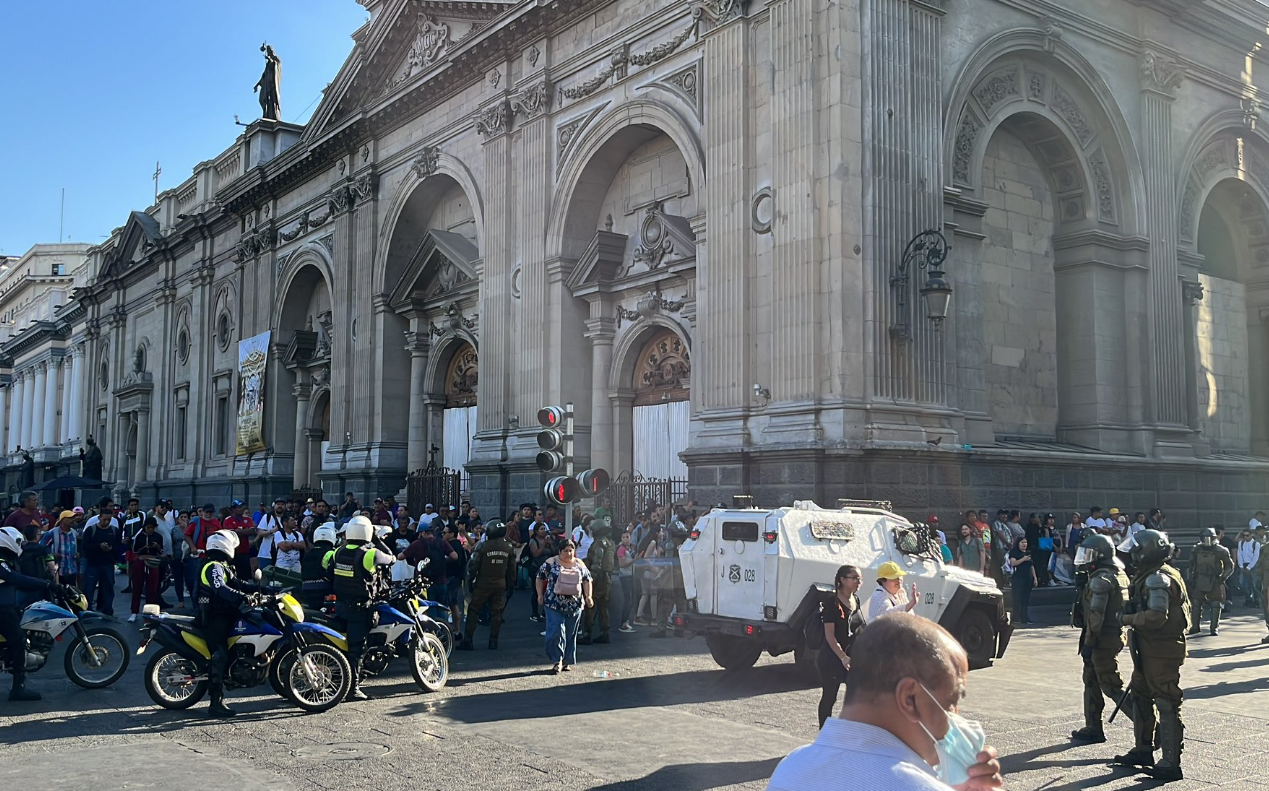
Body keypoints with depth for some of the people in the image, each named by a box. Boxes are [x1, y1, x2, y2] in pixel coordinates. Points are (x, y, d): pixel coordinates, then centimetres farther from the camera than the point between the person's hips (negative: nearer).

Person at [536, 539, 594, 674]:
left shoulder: (579, 565, 7)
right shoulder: (551, 563, -2)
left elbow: (587, 580, 12)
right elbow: (540, 578, 5)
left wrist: (588, 596, 0)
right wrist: (540, 595, -1)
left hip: (574, 605, 3)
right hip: (554, 605, -3)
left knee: (571, 634, 8)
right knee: (556, 632, -12)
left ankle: (567, 662, 19)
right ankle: (557, 661, -3)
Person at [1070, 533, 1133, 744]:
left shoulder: (1100, 579, -18)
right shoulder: (1118, 574, 14)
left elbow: (1096, 615, -23)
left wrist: (1089, 642, -19)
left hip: (1103, 639, -10)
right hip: (1115, 634, 10)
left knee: (1111, 685, -6)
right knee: (1092, 681, 16)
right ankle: (1093, 728, 21)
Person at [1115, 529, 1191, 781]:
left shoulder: (1157, 578, -18)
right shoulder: (1153, 576, 14)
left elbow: (1156, 616, -27)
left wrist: (1129, 619, -13)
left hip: (1162, 651, -11)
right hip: (1150, 649, 11)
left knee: (1167, 704, -6)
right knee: (1140, 695, 20)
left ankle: (1171, 764, -1)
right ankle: (1143, 750, 31)